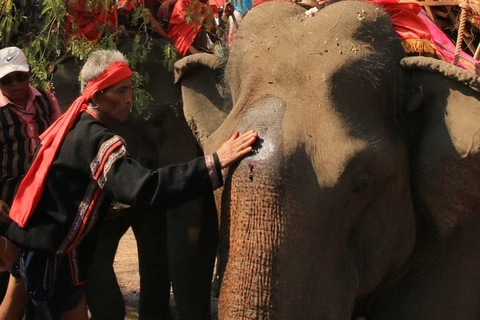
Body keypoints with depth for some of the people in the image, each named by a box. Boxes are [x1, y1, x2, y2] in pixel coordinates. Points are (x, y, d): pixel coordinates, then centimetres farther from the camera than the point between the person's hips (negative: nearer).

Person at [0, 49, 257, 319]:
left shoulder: (73, 126, 6)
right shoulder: (98, 141, -23)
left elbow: (36, 184, 12)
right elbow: (145, 188, -39)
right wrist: (215, 163, -44)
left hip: (41, 245, 9)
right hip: (53, 256, -9)